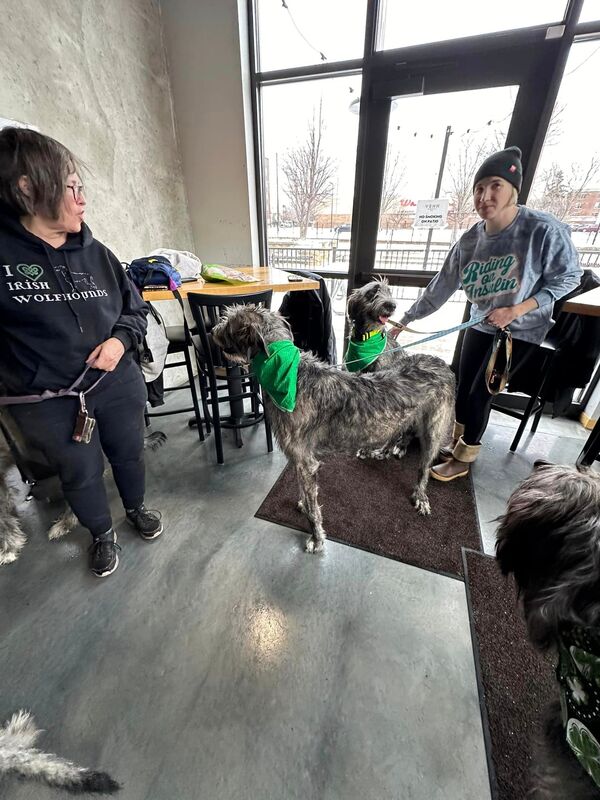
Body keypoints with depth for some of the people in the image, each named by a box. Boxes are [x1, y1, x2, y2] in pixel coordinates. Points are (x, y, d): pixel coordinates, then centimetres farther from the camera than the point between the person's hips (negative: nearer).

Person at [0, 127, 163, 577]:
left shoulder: (94, 253, -1)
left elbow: (135, 308, 7)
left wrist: (121, 340, -11)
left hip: (118, 385, 3)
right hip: (46, 403, -2)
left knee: (129, 455, 20)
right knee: (81, 476, 17)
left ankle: (136, 509, 51)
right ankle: (102, 535, 45)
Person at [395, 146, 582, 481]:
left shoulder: (545, 229, -22)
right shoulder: (469, 241, -9)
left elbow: (568, 278, -13)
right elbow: (441, 287, -5)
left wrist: (517, 309, -25)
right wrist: (405, 320, -5)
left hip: (522, 330, -5)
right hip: (482, 324, 5)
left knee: (480, 393, -3)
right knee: (464, 386, 11)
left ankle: (463, 460, 17)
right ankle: (456, 441, 36)